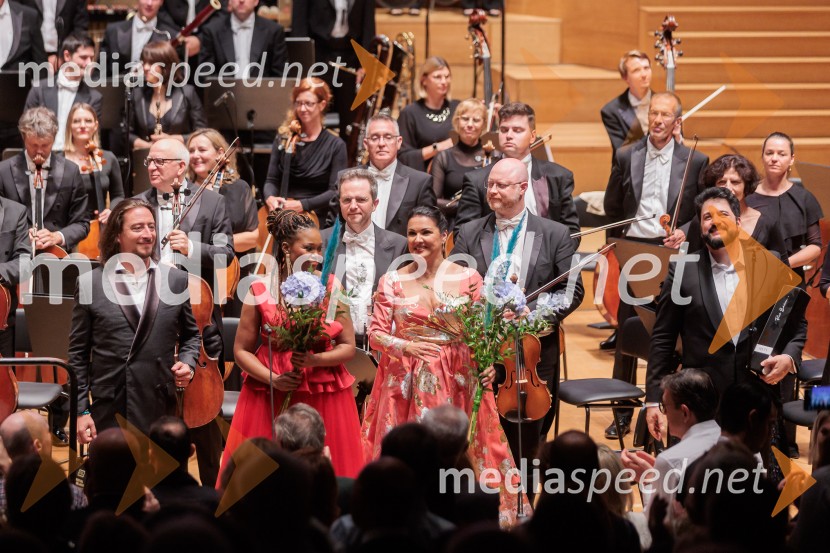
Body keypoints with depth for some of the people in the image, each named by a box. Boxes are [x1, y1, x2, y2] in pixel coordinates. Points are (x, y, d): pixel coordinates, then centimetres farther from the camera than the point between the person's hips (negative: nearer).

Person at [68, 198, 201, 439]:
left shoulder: (177, 280, 6)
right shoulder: (90, 283, 1)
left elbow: (190, 334, 20)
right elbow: (78, 354, 3)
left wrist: (187, 362, -1)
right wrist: (81, 410, -1)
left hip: (161, 410, 2)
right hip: (109, 412, -1)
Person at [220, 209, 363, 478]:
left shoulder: (330, 287, 3)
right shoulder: (261, 291, -1)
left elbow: (348, 347, 2)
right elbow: (242, 350, 2)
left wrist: (315, 360, -15)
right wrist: (272, 379, -13)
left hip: (324, 397, 1)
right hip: (270, 397, -1)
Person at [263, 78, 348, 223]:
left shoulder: (336, 146, 1)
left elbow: (335, 191, -6)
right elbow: (272, 180, 10)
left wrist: (303, 204, -19)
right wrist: (270, 198, -13)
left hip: (315, 220, -2)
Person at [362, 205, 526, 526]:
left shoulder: (468, 279, 1)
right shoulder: (393, 281, 3)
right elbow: (376, 334, 0)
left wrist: (487, 364, -16)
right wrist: (406, 346, -18)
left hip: (457, 381, 0)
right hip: (406, 383, 0)